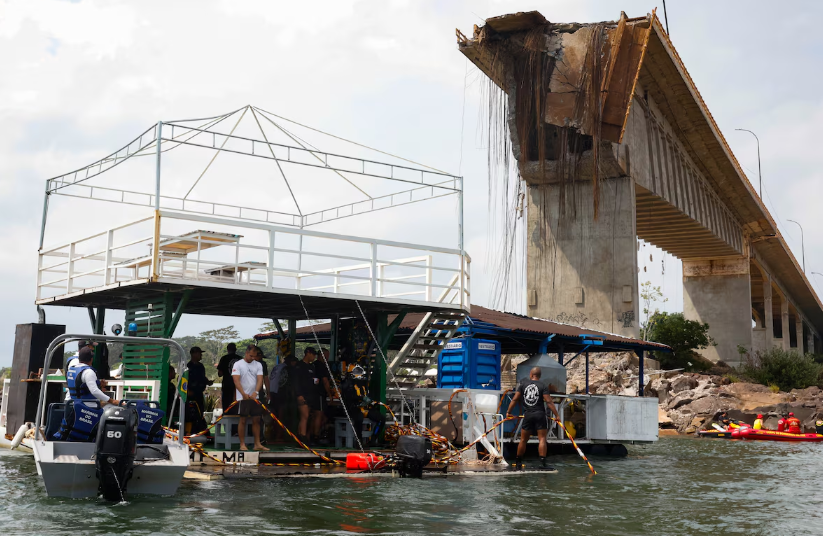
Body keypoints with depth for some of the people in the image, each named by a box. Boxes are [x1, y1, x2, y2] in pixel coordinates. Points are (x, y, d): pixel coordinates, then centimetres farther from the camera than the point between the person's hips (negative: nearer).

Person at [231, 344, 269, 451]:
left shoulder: (258, 365, 8)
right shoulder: (238, 364, -4)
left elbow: (260, 379, -2)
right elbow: (236, 380, -13)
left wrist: (255, 392, -19)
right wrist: (244, 394, -24)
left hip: (255, 397, 5)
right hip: (242, 397, -4)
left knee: (256, 420, 6)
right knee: (243, 420, -1)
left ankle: (257, 444, 11)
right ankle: (242, 444, 5)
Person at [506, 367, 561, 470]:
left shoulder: (523, 384, 5)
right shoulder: (543, 386, -3)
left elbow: (515, 399, 5)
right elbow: (548, 402, -10)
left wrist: (508, 412, 13)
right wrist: (557, 415, -8)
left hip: (527, 415, 3)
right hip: (540, 415, -3)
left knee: (523, 440, 11)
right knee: (542, 439, -2)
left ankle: (518, 463, 19)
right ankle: (542, 462, -12)